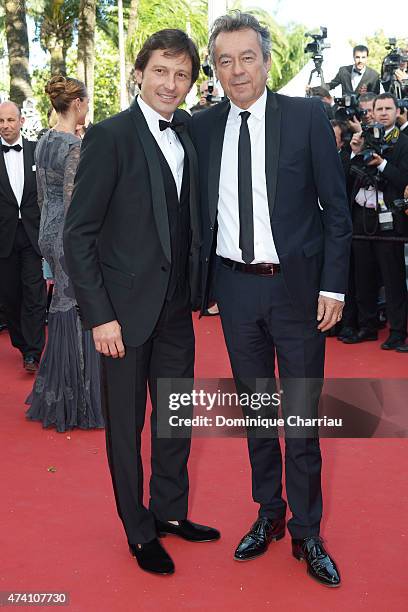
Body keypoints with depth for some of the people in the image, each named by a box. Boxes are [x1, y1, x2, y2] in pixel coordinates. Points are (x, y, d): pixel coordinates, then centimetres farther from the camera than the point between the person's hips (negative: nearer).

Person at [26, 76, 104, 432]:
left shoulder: (44, 143, 11)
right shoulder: (75, 146, -16)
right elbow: (73, 203, -21)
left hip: (49, 231, 9)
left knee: (63, 309, 16)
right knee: (77, 312, -1)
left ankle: (56, 396, 26)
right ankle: (77, 401, 9)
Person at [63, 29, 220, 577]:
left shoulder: (189, 134, 6)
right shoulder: (110, 136, -12)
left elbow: (190, 220, 11)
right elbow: (78, 234, -13)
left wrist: (197, 288, -1)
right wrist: (100, 315, -16)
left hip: (176, 307, 6)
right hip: (127, 310, -6)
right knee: (126, 424, 9)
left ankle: (170, 511, 36)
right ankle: (139, 531, 27)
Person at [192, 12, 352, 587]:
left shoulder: (307, 116, -4)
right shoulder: (203, 127, 3)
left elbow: (336, 207, -4)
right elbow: (200, 211, 8)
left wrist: (333, 285, -8)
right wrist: (203, 280, 1)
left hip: (296, 284, -3)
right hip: (235, 286, 3)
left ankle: (306, 532, 22)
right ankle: (269, 513, 33)